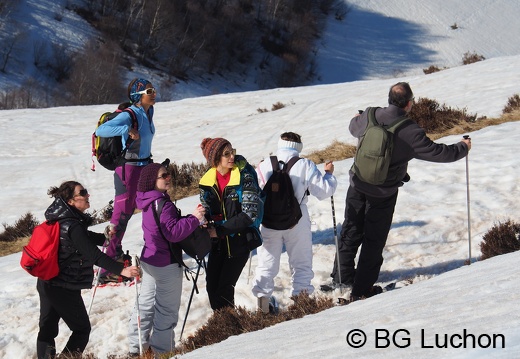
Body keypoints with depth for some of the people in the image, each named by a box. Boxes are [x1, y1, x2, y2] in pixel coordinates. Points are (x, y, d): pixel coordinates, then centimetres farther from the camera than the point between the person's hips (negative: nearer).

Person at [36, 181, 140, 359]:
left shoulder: (59, 219, 4)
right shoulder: (73, 226, -23)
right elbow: (93, 255, -30)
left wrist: (104, 238, 33)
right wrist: (121, 269, -34)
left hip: (46, 283, 9)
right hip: (65, 288, -9)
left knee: (47, 328, 14)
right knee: (82, 329, 7)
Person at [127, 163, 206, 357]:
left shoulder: (149, 202, 6)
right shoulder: (163, 204, -24)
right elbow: (173, 233, -27)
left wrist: (191, 219, 2)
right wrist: (194, 218, -25)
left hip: (150, 259, 9)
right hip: (167, 264, -9)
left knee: (146, 303, 18)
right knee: (167, 309, 2)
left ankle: (137, 346, 26)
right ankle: (161, 351, 9)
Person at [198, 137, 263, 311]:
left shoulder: (244, 176, -14)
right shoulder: (207, 181, -1)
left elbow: (250, 214, -19)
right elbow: (206, 211, 7)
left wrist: (219, 230, -21)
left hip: (240, 241, -5)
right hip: (218, 243, 5)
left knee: (224, 288, -7)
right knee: (212, 286, 7)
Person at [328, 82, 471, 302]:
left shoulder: (369, 117, -10)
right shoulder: (411, 132, -23)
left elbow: (354, 128, 15)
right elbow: (439, 153, -15)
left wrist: (356, 119, 40)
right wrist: (463, 148, 5)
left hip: (358, 186, 4)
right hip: (383, 193, -4)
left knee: (351, 231, 21)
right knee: (374, 240, 9)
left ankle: (343, 275, 34)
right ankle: (361, 289, 13)